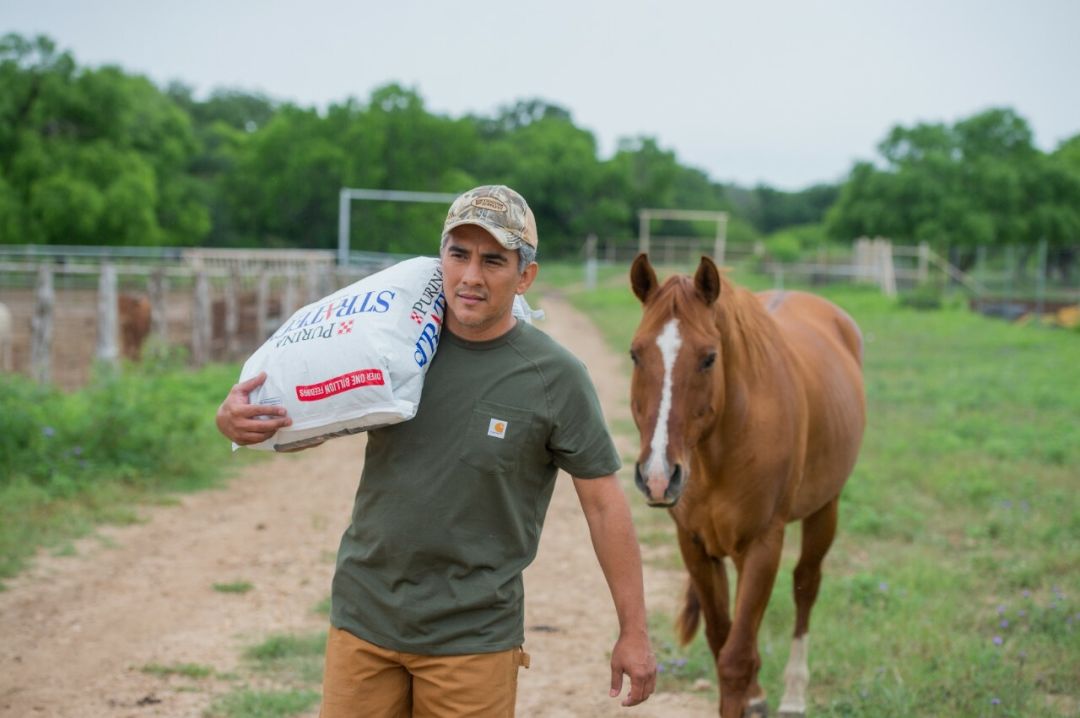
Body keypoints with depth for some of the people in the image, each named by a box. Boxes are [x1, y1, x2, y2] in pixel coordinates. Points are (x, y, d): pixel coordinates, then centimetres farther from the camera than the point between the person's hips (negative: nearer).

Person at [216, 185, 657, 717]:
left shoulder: (555, 378, -9)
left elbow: (603, 503, -4)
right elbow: (298, 424, 10)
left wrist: (633, 631, -3)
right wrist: (235, 418, -13)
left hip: (473, 635, -3)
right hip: (364, 618, 3)